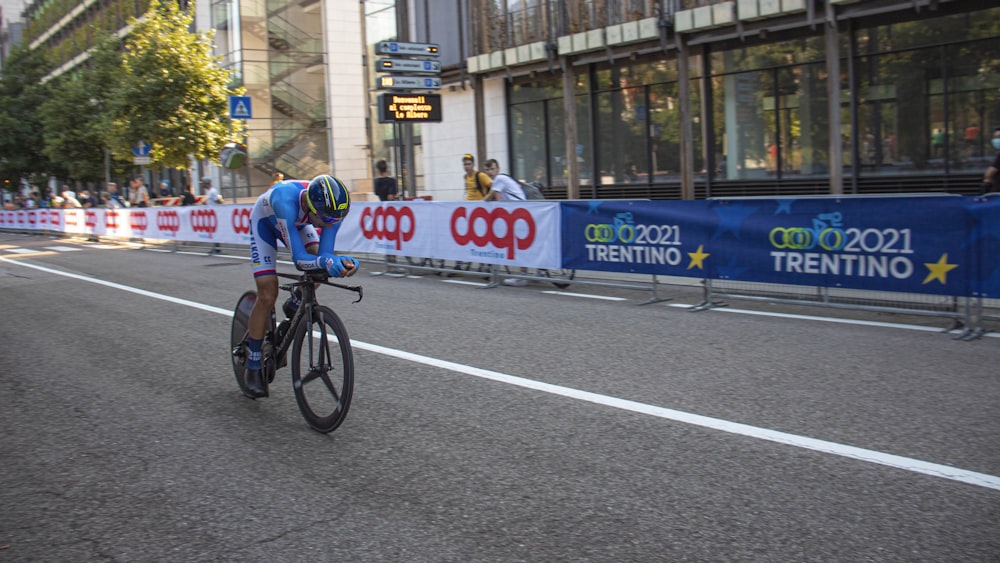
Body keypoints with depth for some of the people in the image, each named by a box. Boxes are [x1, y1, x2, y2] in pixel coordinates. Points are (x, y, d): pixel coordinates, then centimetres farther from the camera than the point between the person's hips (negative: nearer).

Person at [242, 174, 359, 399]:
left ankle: (294, 305, 10)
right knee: (267, 295, -12)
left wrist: (342, 262, -52)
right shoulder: (286, 200, -46)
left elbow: (324, 253, -31)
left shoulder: (332, 207, -33)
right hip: (265, 222, -4)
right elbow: (299, 259, -47)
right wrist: (325, 261, -65)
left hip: (297, 222, 4)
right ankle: (253, 368, 2)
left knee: (319, 262, -22)